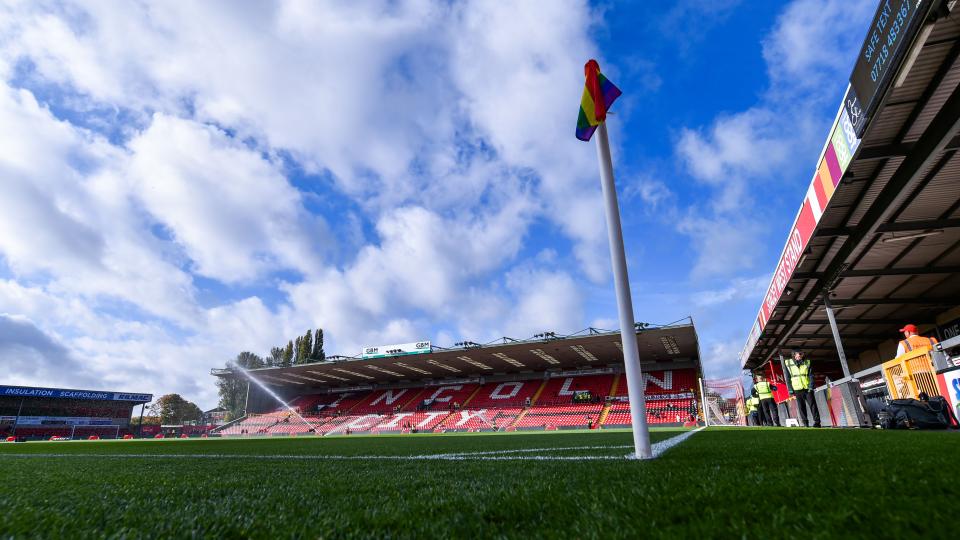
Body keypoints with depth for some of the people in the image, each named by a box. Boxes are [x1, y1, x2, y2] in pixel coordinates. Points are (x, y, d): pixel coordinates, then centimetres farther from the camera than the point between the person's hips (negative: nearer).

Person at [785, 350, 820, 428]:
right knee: (801, 407, 2)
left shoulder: (807, 362, 5)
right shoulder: (788, 363, 2)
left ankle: (817, 422, 4)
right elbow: (788, 378, 5)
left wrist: (811, 387, -10)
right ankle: (805, 423, 8)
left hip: (808, 388, 0)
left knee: (812, 405, -2)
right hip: (797, 389, 0)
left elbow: (811, 376, 2)